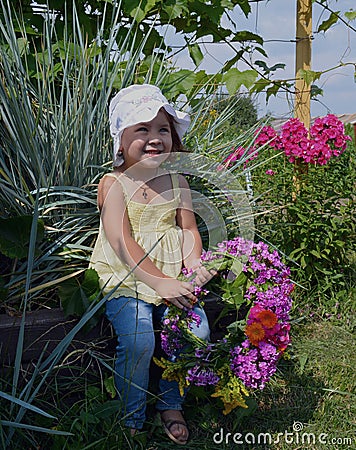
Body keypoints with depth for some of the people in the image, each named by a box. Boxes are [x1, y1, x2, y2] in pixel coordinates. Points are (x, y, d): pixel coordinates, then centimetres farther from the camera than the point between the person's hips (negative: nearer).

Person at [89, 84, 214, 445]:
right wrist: (159, 281, -29)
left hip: (171, 276, 5)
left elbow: (188, 228, 7)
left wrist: (193, 263, -15)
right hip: (125, 279, -4)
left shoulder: (176, 180, 8)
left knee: (197, 331, -14)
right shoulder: (113, 184, -9)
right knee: (137, 341, -24)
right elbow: (122, 242, -19)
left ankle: (170, 404, 14)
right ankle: (132, 420, 4)